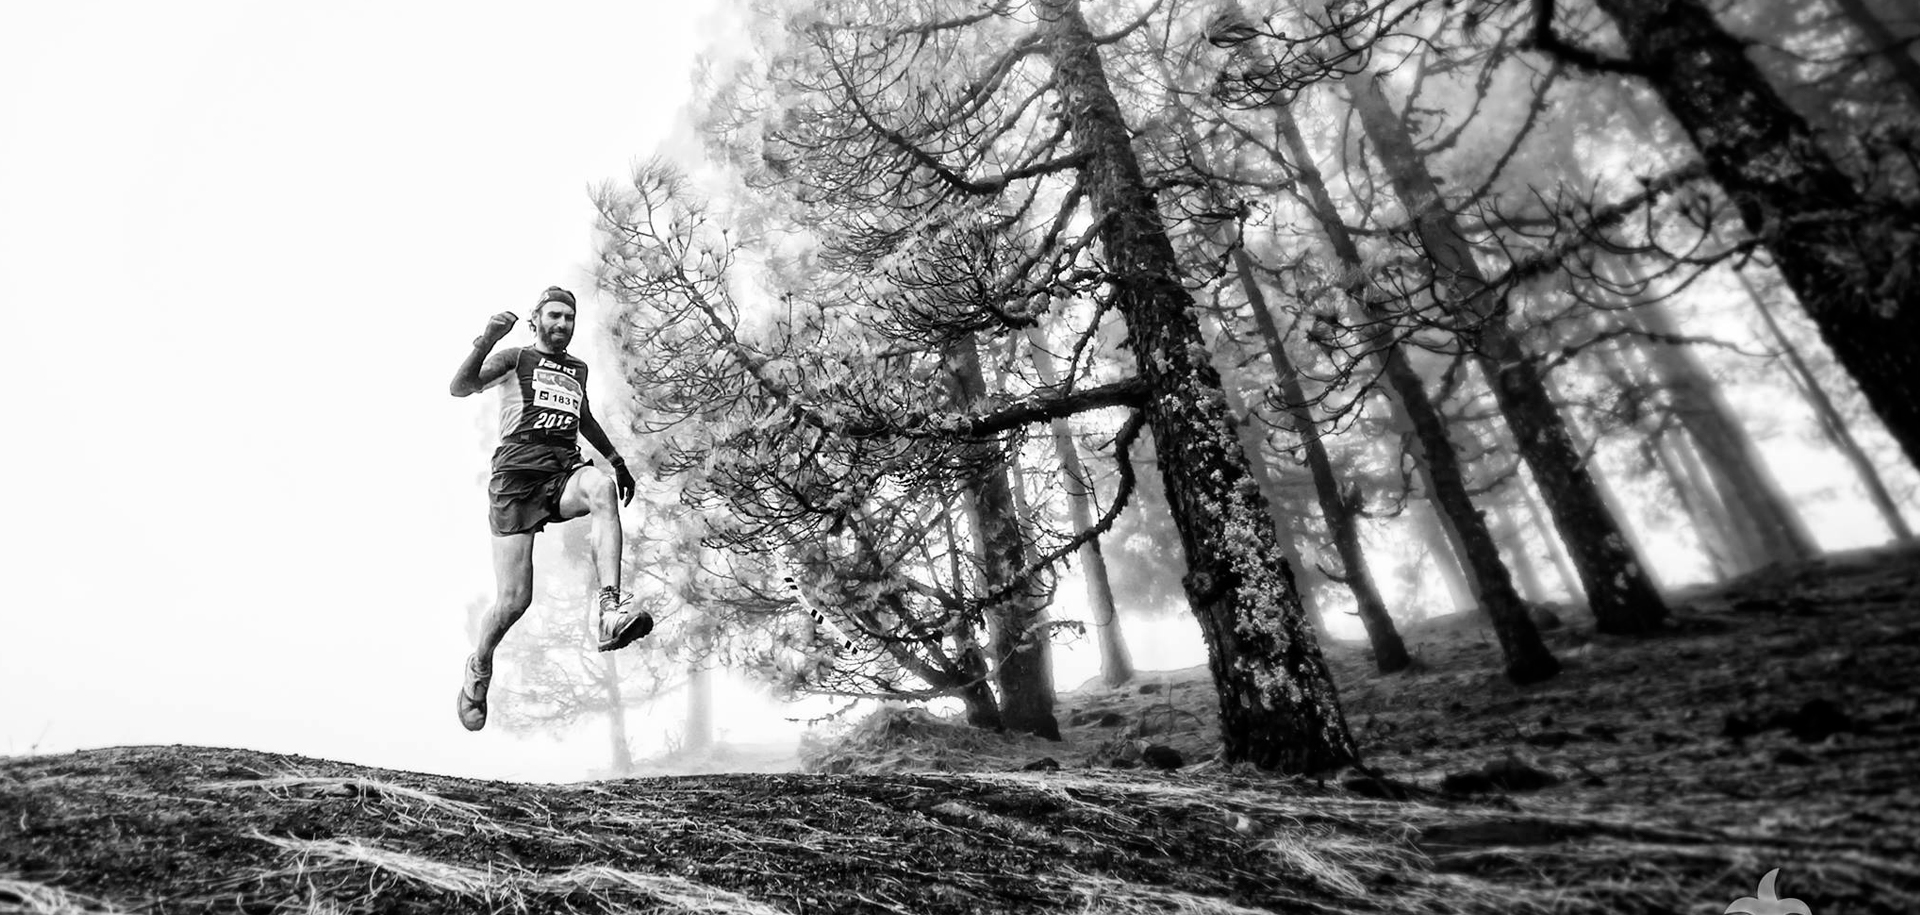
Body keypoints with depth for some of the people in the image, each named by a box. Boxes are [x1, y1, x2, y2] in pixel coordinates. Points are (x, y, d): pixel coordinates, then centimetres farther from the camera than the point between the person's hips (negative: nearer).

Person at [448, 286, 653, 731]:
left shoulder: (578, 368, 25)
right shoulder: (515, 358, 12)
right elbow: (460, 388, -4)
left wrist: (617, 461, 40)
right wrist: (486, 341, -19)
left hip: (566, 473, 3)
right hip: (517, 476, -3)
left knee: (601, 486, -37)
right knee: (514, 601, -9)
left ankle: (611, 611, -47)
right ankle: (478, 668, 25)